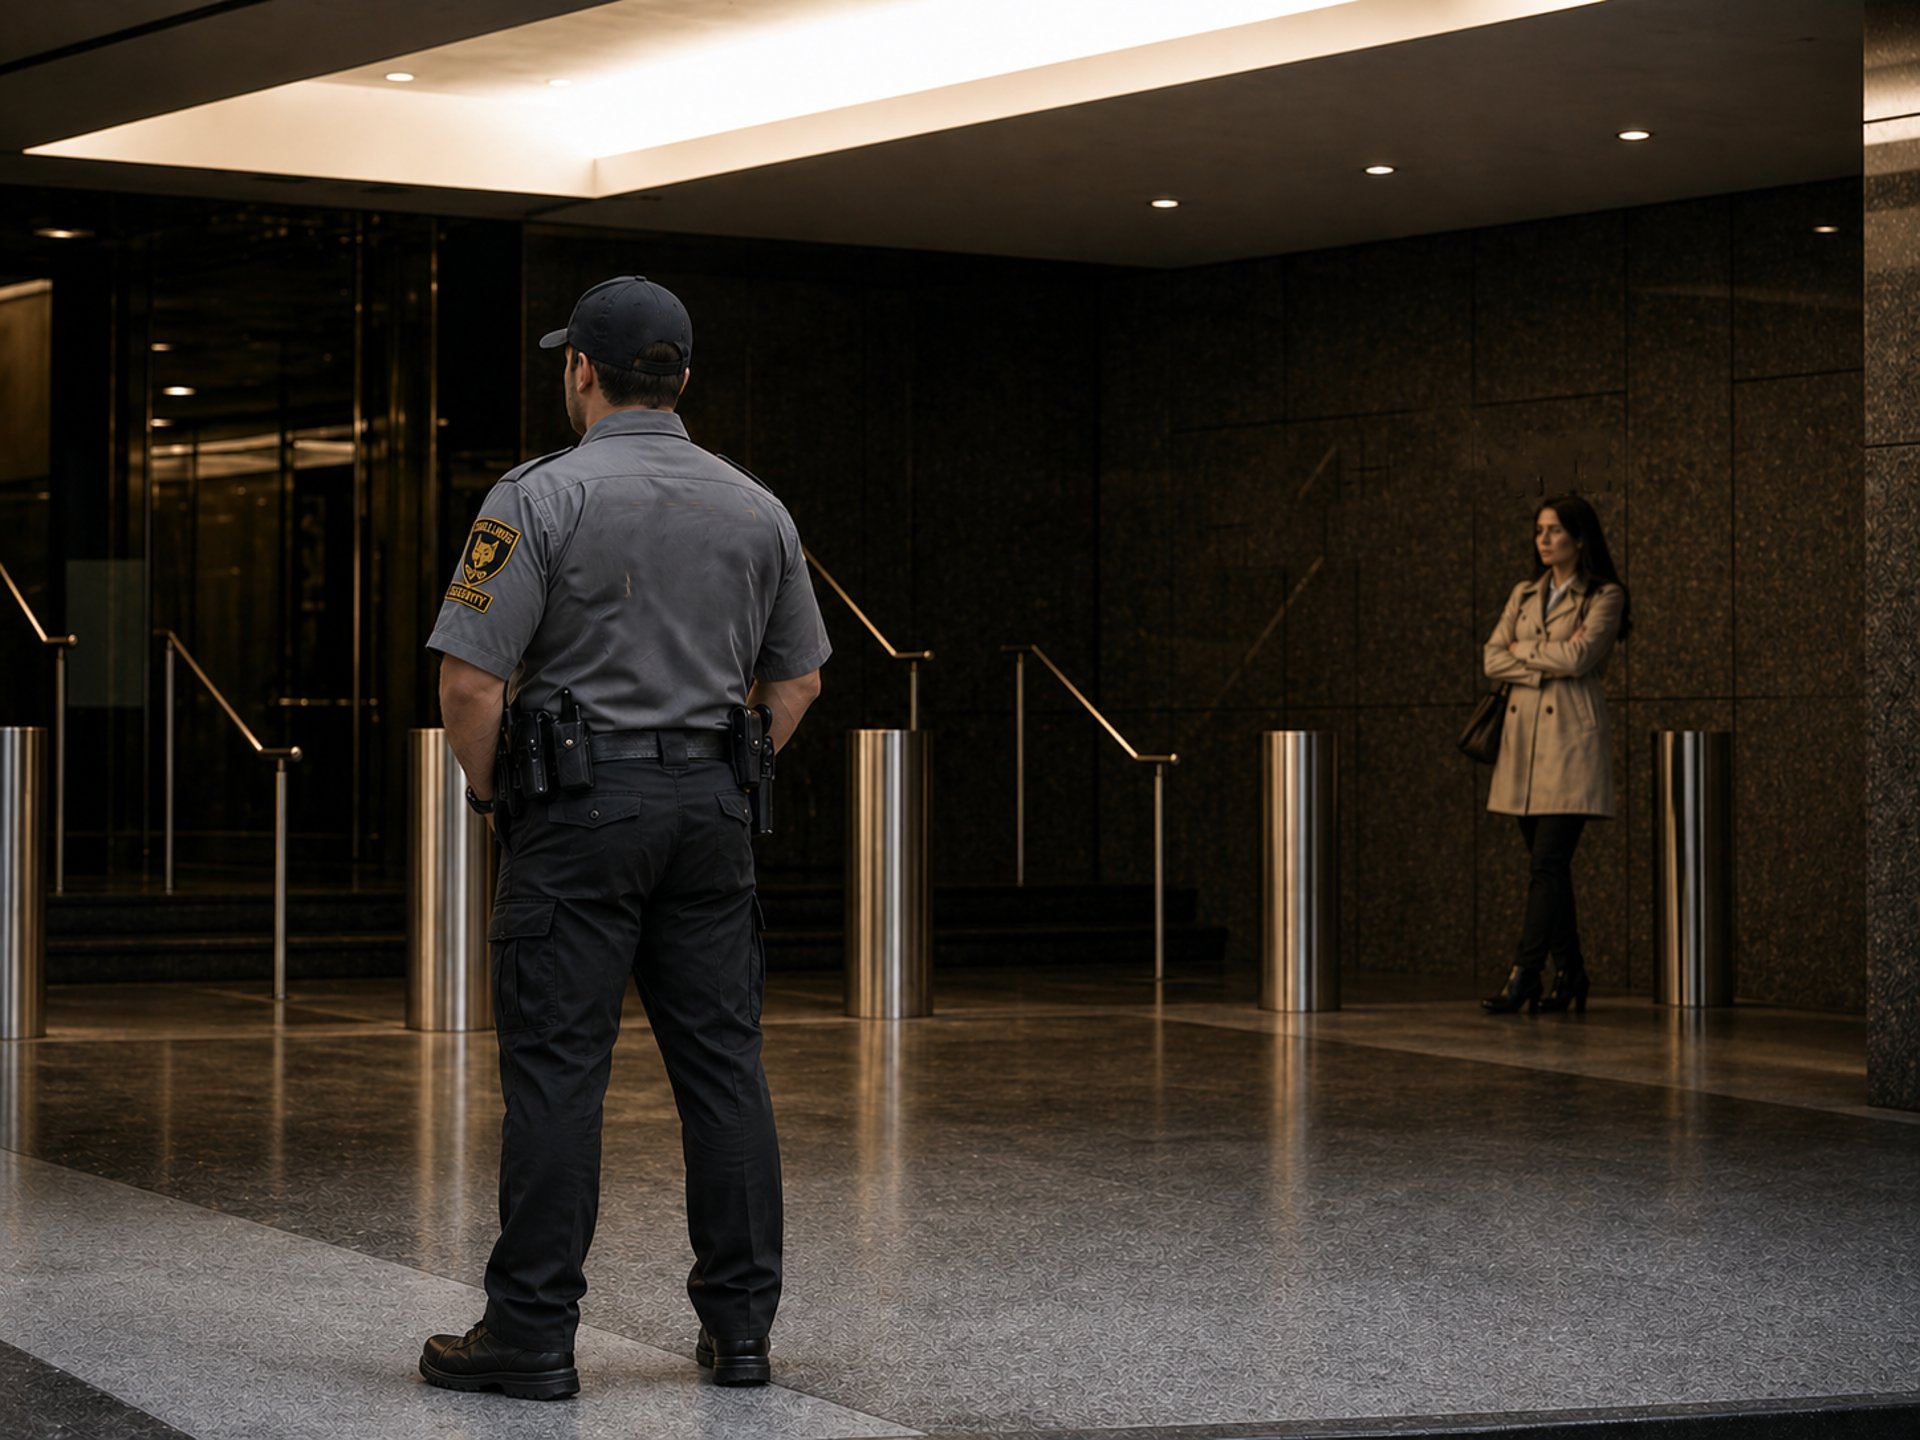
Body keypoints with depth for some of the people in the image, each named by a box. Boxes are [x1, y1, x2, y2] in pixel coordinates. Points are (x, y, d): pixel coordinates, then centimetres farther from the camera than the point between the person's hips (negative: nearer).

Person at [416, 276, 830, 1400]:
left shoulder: (541, 498, -9)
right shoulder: (756, 507, 9)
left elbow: (472, 683, -13)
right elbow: (797, 681, 15)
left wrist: (492, 798, 1)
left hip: (580, 811, -5)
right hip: (713, 814, 5)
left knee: (557, 1071, -2)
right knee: (724, 1064, 8)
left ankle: (534, 1336, 1)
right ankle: (741, 1326, 12)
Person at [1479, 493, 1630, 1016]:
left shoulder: (1604, 596, -2)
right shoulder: (1524, 594, 16)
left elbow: (1577, 656, -16)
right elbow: (1493, 659, 6)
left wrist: (1523, 649, -1)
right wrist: (1548, 661, -8)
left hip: (1571, 738, -6)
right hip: (1524, 736, 6)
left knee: (1548, 861, -12)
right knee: (1546, 864, 6)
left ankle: (1524, 976, -14)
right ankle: (1570, 976, 12)